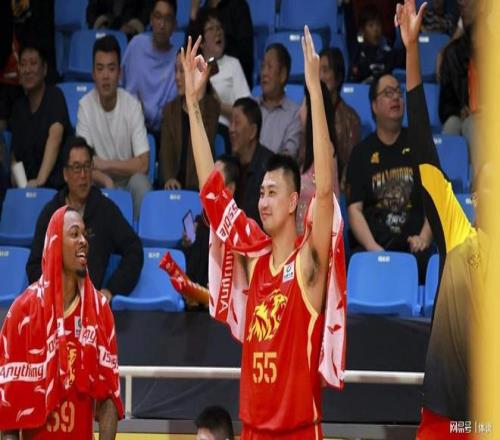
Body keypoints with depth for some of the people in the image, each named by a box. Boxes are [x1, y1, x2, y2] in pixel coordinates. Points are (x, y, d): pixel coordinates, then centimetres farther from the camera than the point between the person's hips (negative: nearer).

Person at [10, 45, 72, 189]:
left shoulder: (55, 96, -4)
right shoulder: (18, 106, 13)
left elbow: (55, 138, -18)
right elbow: (15, 156, 15)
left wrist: (40, 179, -30)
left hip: (57, 187, -5)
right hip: (26, 187, 5)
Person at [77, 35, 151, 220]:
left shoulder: (133, 105, -10)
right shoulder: (85, 105, -8)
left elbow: (142, 164, -13)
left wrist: (105, 164, -15)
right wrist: (106, 180, -27)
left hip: (128, 179, 0)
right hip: (99, 183, 0)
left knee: (140, 182, -32)